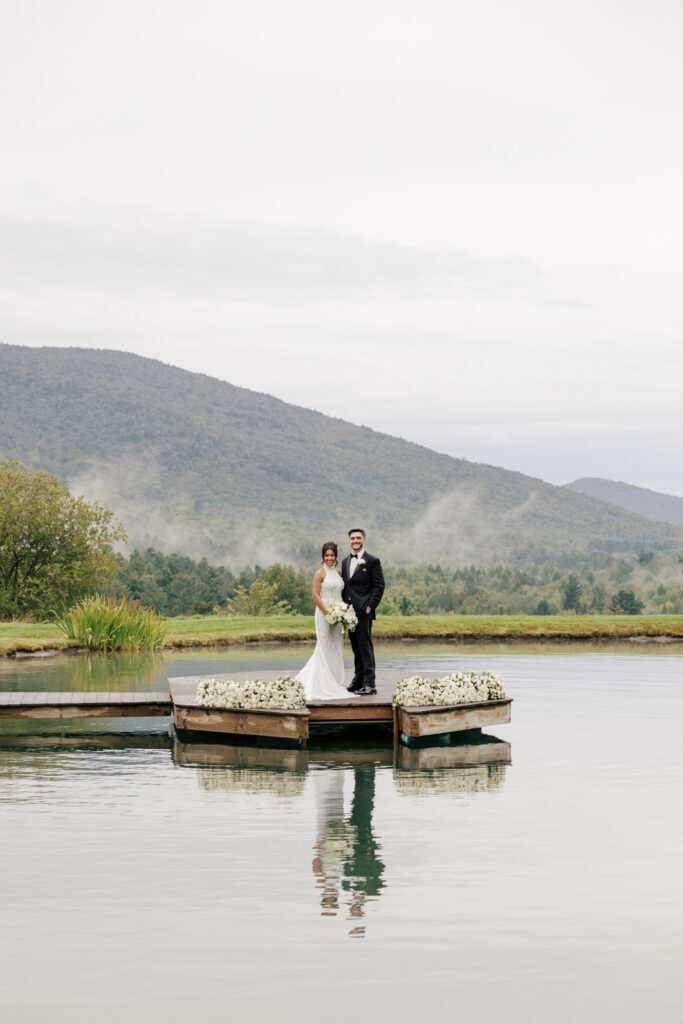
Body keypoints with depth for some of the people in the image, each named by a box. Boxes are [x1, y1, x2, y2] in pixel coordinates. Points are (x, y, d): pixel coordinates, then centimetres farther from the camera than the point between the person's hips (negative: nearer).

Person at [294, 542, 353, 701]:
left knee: (336, 649, 7)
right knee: (325, 648, -5)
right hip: (324, 613, -6)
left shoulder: (338, 573, 13)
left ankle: (335, 683, 14)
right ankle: (324, 686, -2)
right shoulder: (320, 574, -6)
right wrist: (328, 613, -17)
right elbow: (315, 595, -11)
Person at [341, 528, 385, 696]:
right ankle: (358, 681, 15)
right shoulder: (345, 561, 17)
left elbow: (379, 586, -6)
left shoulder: (372, 561, -3)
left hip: (364, 611, -6)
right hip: (349, 611, 6)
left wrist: (369, 606, -13)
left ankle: (369, 684, -10)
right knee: (356, 647, 10)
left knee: (365, 646, -9)